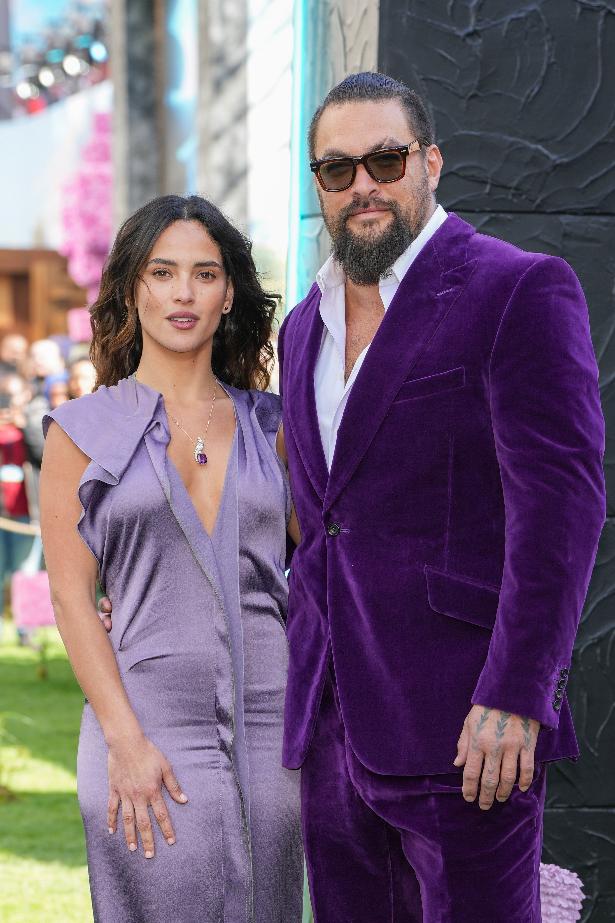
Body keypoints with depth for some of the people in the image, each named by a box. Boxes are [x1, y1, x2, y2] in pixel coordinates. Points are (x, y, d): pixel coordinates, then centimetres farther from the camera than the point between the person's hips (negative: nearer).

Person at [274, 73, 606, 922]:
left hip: (463, 725, -7)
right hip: (334, 727, 7)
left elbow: (560, 500, -14)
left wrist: (514, 697, -21)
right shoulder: (306, 325, 17)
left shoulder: (520, 291, -7)